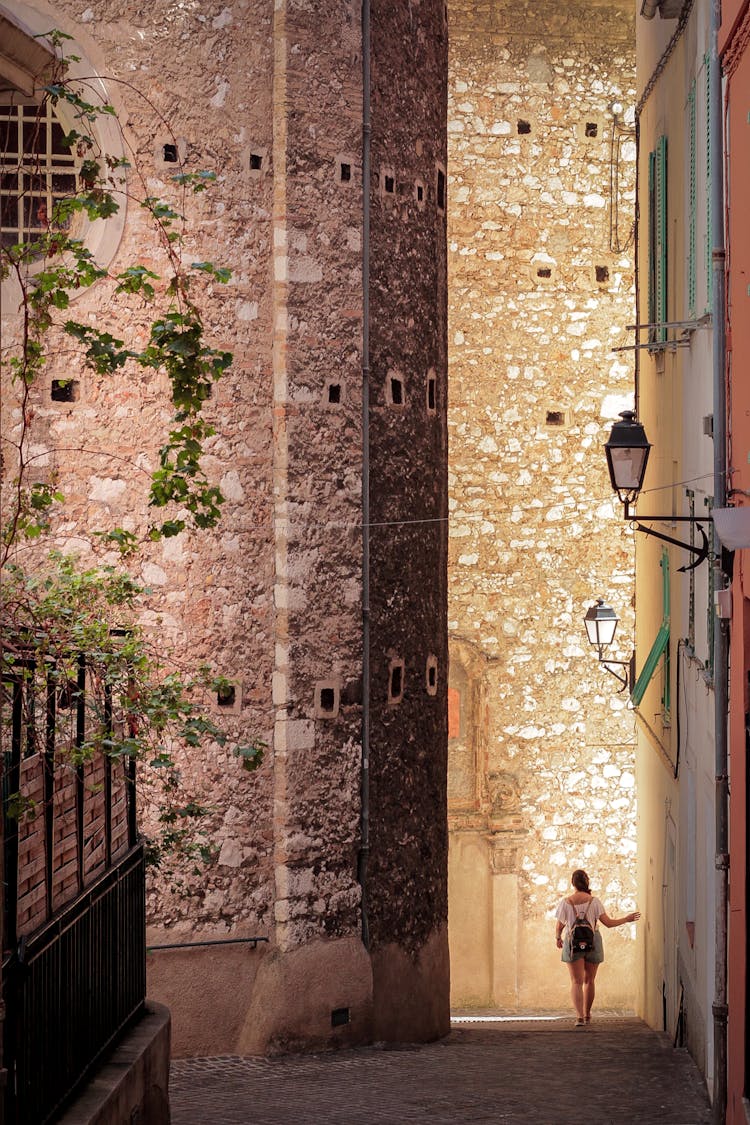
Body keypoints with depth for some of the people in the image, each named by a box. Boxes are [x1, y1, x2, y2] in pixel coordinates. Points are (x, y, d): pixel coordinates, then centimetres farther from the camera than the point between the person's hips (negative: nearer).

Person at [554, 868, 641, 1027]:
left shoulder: (565, 903, -8)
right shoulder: (594, 901, -7)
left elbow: (559, 927, -2)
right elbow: (608, 923, -7)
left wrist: (558, 938, 19)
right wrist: (627, 919, 7)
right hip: (592, 943, 1)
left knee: (576, 982, -3)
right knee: (589, 980, 17)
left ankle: (579, 1017, -20)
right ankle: (587, 1015, 29)